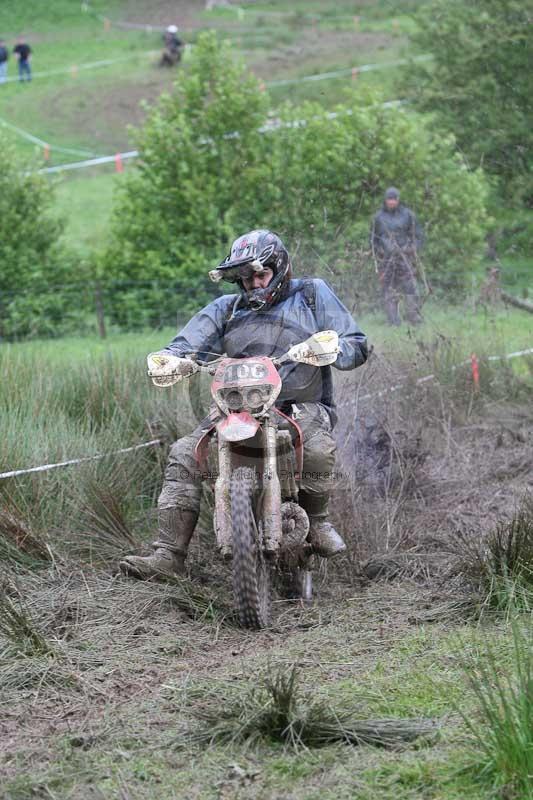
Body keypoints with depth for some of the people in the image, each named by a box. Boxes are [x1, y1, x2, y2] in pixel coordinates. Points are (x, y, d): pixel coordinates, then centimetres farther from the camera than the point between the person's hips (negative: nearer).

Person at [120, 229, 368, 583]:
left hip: (302, 405, -3)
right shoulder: (227, 309, 18)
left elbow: (357, 345, 2)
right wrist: (175, 358, -24)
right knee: (184, 455, -15)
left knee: (318, 448, -36)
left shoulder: (312, 294, 10)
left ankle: (317, 520, -6)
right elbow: (193, 341, 1)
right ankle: (169, 554, -16)